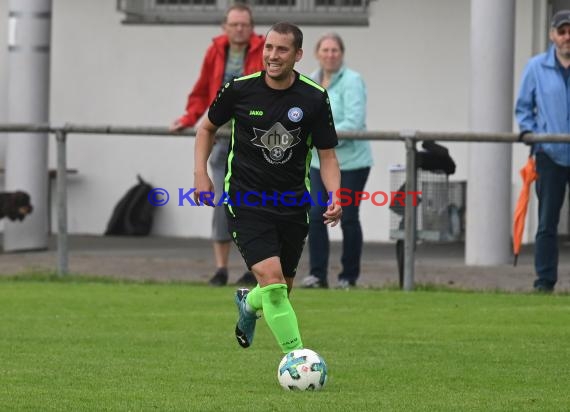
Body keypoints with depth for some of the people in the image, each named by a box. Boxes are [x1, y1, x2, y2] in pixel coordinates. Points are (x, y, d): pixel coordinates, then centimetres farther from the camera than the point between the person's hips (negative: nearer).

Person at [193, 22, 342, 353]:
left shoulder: (315, 98, -6)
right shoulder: (240, 89, -7)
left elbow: (327, 155, 0)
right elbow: (207, 128, 11)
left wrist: (335, 196, -17)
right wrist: (201, 173, -1)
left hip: (293, 205, 3)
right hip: (246, 200, -3)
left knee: (282, 291, 15)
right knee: (271, 278, -21)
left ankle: (249, 303, 52)